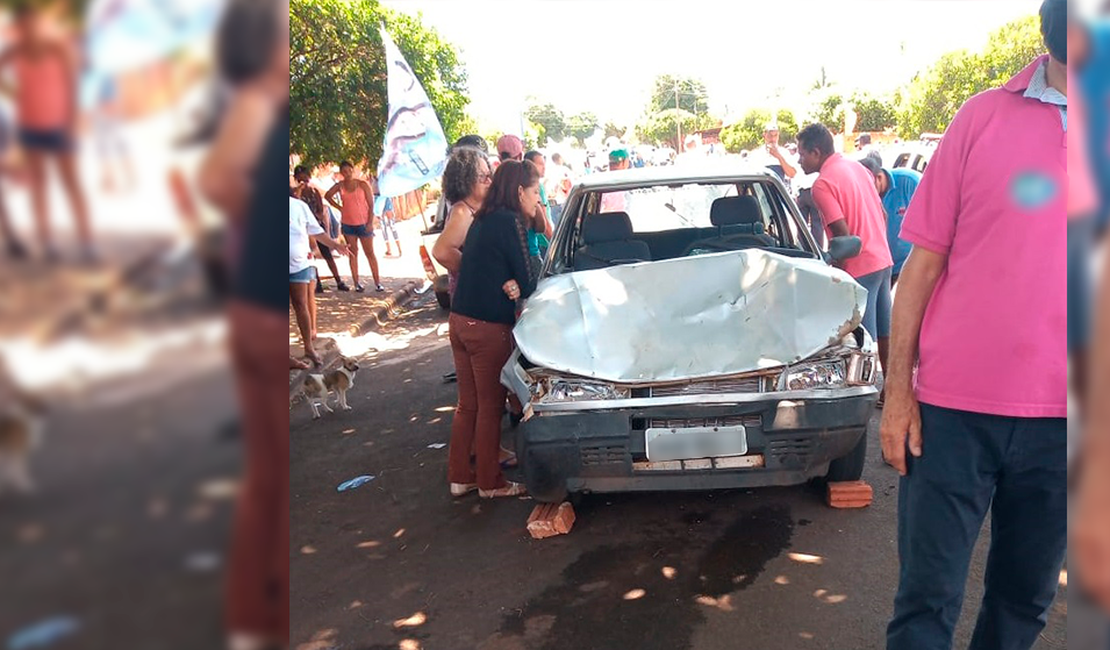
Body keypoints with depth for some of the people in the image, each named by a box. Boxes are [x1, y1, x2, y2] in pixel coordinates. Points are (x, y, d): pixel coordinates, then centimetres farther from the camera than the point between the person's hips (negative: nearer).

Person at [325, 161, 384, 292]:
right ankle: (357, 283, 10)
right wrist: (339, 207, 6)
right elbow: (327, 196, 18)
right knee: (353, 254, 6)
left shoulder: (363, 184, -7)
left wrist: (370, 223, -13)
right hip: (348, 225, 3)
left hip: (364, 224, -3)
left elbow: (371, 204, -7)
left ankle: (377, 282, 4)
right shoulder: (339, 186, 2)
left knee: (370, 253, 0)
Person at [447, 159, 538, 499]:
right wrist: (518, 287, 9)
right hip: (488, 327, -8)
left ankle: (459, 476, 26)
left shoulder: (483, 219, 13)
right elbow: (527, 282, -11)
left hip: (459, 320, 8)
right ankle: (490, 482, 18)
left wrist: (510, 285, -5)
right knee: (490, 406, 5)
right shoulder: (508, 220, -14)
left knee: (468, 403, 17)